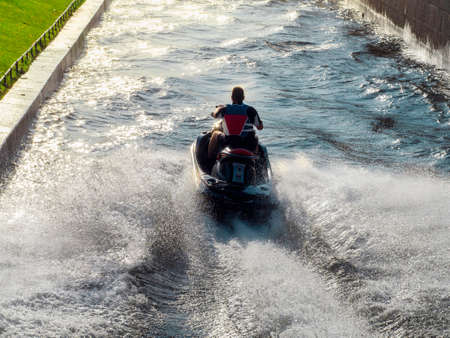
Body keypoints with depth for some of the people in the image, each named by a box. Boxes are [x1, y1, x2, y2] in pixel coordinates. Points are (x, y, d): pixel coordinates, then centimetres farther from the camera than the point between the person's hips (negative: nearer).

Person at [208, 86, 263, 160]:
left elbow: (215, 115, 18)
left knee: (216, 134, 26)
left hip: (228, 143, 0)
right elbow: (260, 127, -1)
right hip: (248, 145, 0)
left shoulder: (225, 109, -6)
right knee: (255, 137, 34)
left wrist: (218, 108, 40)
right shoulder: (250, 110, -10)